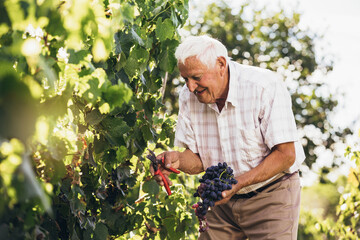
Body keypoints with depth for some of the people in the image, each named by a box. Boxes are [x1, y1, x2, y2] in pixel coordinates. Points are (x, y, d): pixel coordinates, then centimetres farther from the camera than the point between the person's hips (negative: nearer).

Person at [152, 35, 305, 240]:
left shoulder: (265, 86, -20)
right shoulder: (189, 97, -4)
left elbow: (286, 154, -21)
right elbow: (199, 160, 0)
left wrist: (238, 182, -30)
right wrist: (178, 159, -24)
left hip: (271, 196, -4)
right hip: (224, 201, 4)